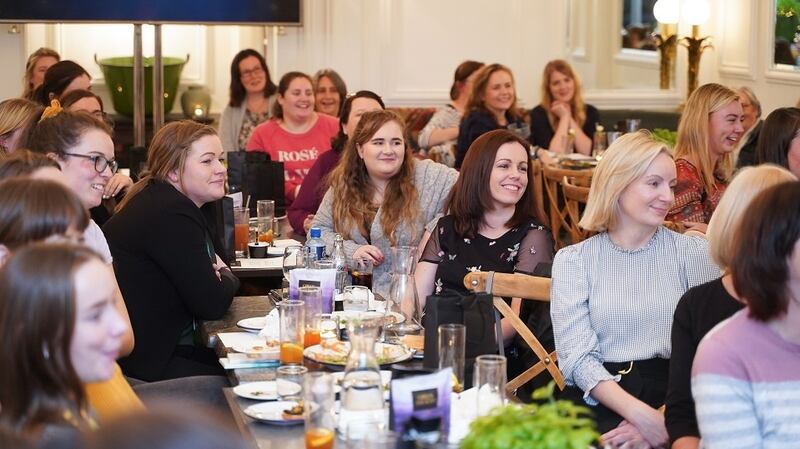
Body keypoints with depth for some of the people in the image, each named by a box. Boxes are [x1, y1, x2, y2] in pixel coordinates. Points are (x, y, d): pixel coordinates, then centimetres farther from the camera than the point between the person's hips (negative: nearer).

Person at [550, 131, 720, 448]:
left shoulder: (695, 253, 8)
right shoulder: (572, 260, 7)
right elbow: (577, 356, -4)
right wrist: (640, 413, -19)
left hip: (674, 399, 0)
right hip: (598, 402, 0)